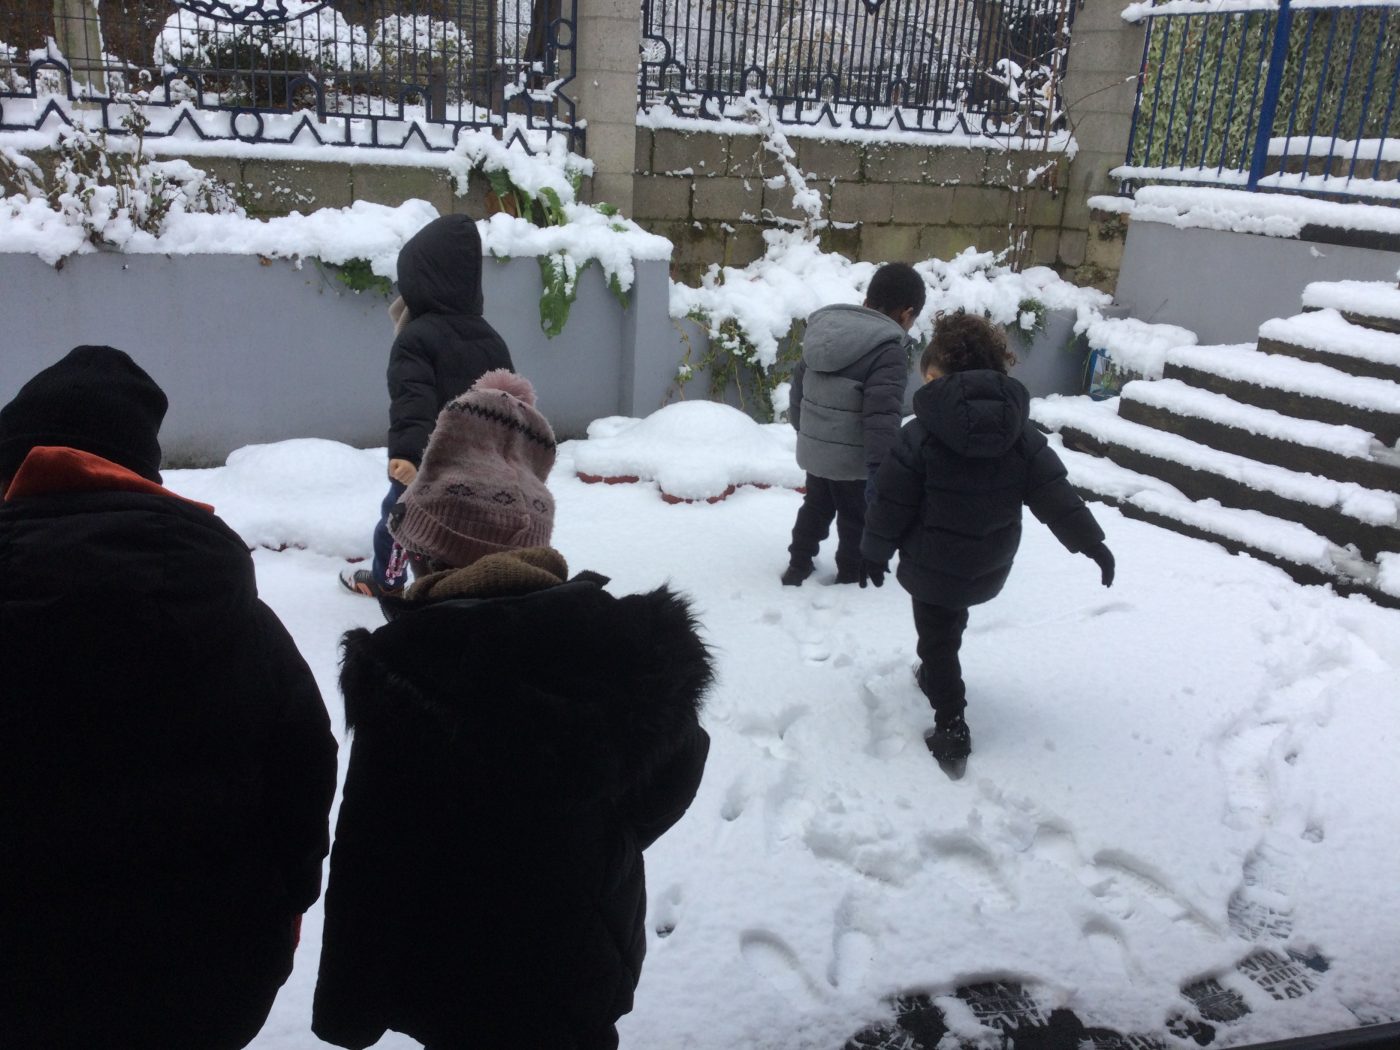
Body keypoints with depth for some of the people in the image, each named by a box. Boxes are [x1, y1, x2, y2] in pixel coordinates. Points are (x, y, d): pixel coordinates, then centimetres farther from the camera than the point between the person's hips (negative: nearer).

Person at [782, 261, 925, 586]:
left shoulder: (823, 329, 3)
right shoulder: (888, 350, -20)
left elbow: (798, 386, 13)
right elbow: (881, 418, -26)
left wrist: (803, 430, 26)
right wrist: (880, 470, -23)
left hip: (814, 450, 7)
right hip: (853, 460, -7)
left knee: (815, 508, 26)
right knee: (856, 522, 13)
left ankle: (798, 566, 38)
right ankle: (851, 579, 26)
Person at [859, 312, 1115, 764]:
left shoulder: (920, 434, -19)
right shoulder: (1021, 433, -6)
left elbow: (892, 502, -13)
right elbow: (1053, 492, -6)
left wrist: (875, 551, 0)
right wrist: (1089, 539, 1)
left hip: (932, 563, -5)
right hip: (989, 565, 5)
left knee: (937, 637, 9)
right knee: (949, 624, 29)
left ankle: (951, 725, 7)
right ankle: (935, 675, 47)